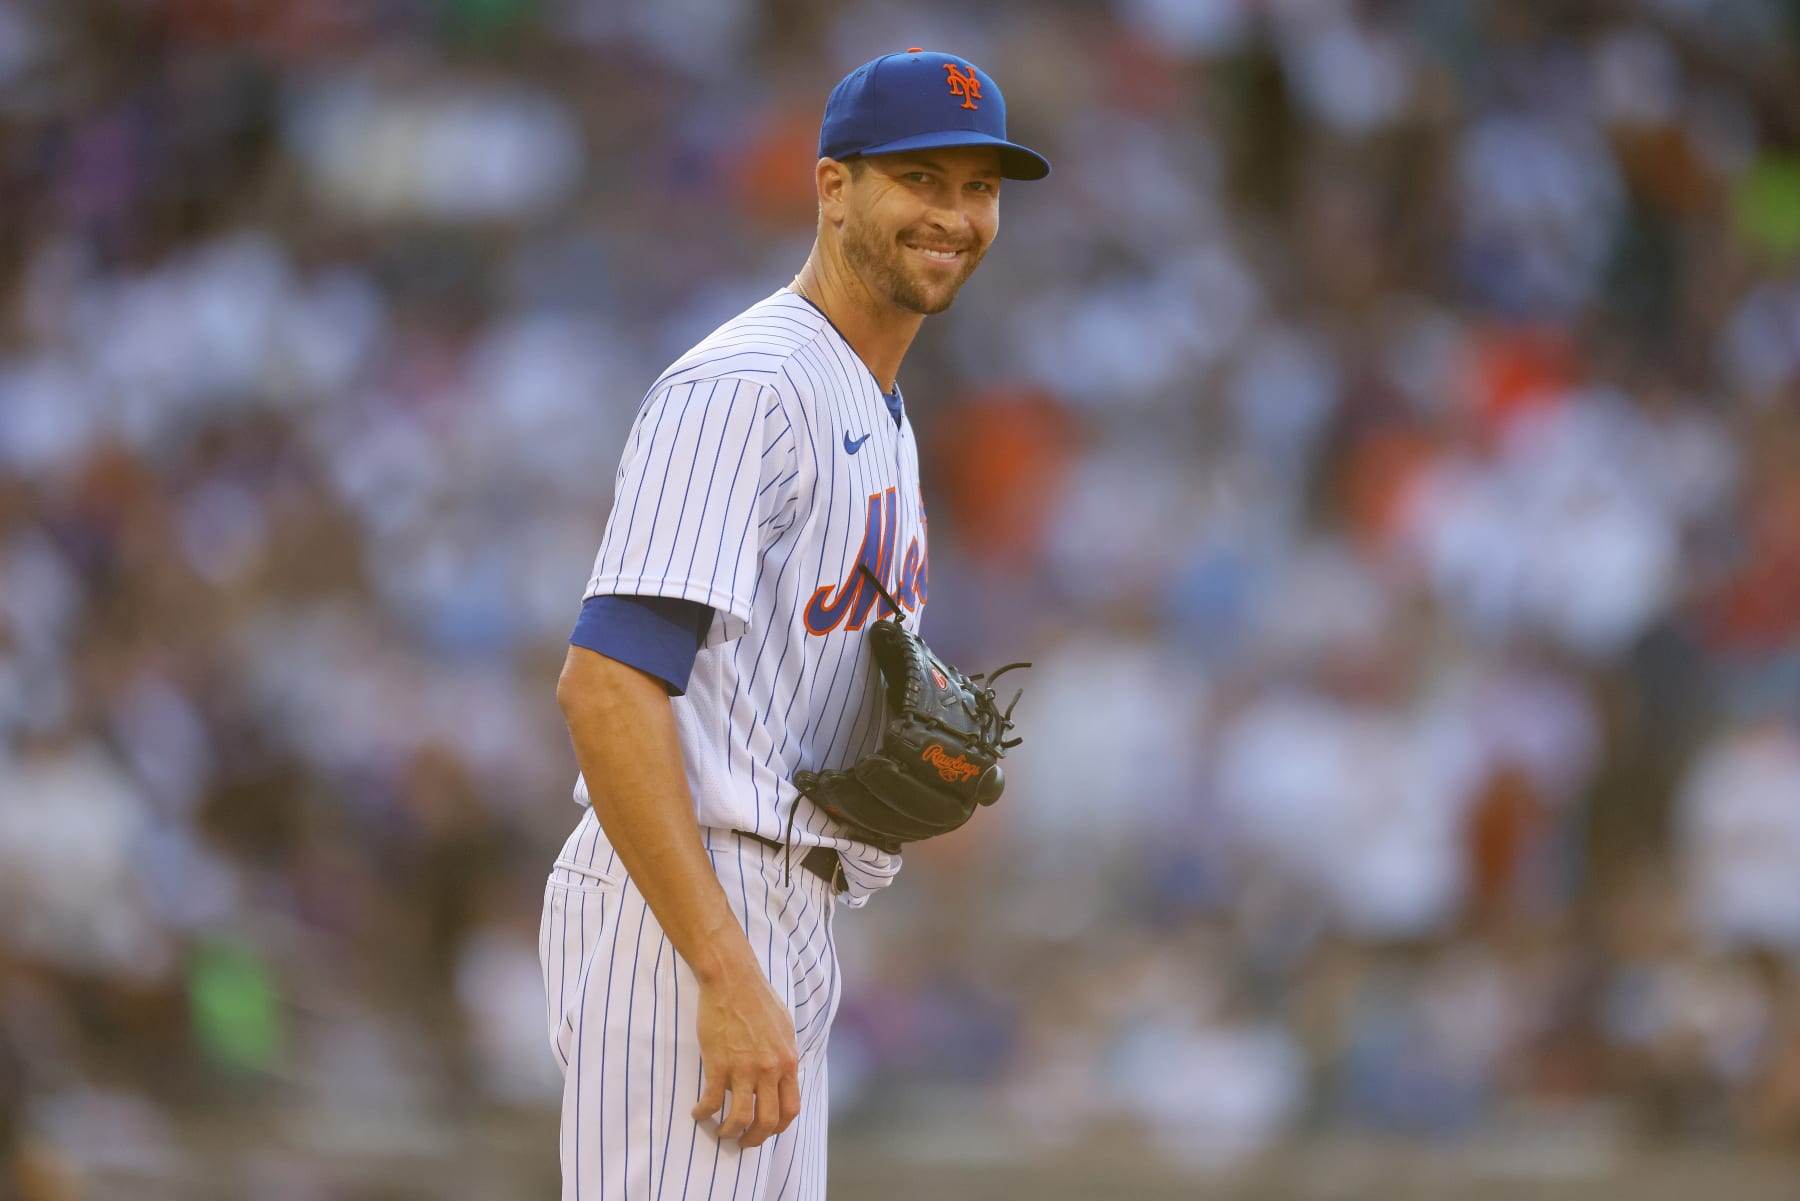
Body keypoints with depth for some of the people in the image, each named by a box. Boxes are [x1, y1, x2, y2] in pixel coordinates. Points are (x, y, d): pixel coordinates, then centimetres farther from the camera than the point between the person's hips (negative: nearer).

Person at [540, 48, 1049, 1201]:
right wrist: (728, 977, -27)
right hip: (676, 927, -10)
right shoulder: (741, 386, -13)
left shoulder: (879, 414, 20)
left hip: (784, 926, 10)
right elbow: (605, 682, -23)